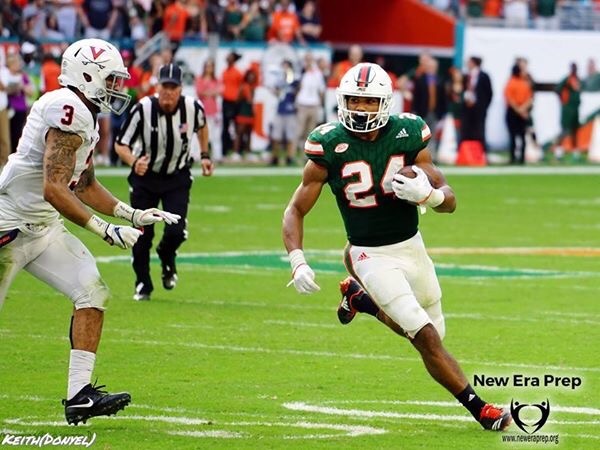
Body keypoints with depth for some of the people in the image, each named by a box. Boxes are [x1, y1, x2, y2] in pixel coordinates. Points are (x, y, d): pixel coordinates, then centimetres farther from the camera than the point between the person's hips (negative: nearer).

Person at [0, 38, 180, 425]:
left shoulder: (85, 116, 10)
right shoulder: (68, 111, -21)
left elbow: (85, 186, 21)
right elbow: (53, 189, -27)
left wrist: (133, 215, 14)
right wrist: (106, 231, -26)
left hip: (43, 228, 10)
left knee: (93, 293, -2)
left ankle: (79, 396, -5)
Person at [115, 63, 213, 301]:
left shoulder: (193, 107, -16)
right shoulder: (143, 109, -23)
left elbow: (201, 126, 11)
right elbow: (120, 145, -18)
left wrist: (204, 154, 6)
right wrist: (134, 161, -37)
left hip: (178, 177, 1)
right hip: (145, 176, -1)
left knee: (176, 231, -14)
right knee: (142, 234, 1)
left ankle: (167, 258, 23)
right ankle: (143, 284, 23)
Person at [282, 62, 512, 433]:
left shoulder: (407, 135, -9)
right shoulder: (330, 147, -15)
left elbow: (450, 201, -5)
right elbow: (295, 211, -6)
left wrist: (426, 194, -28)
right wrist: (298, 262, -20)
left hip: (412, 247, 4)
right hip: (372, 256, -4)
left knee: (431, 334, 18)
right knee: (427, 338, -16)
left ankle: (359, 298, 39)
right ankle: (479, 409, -5)